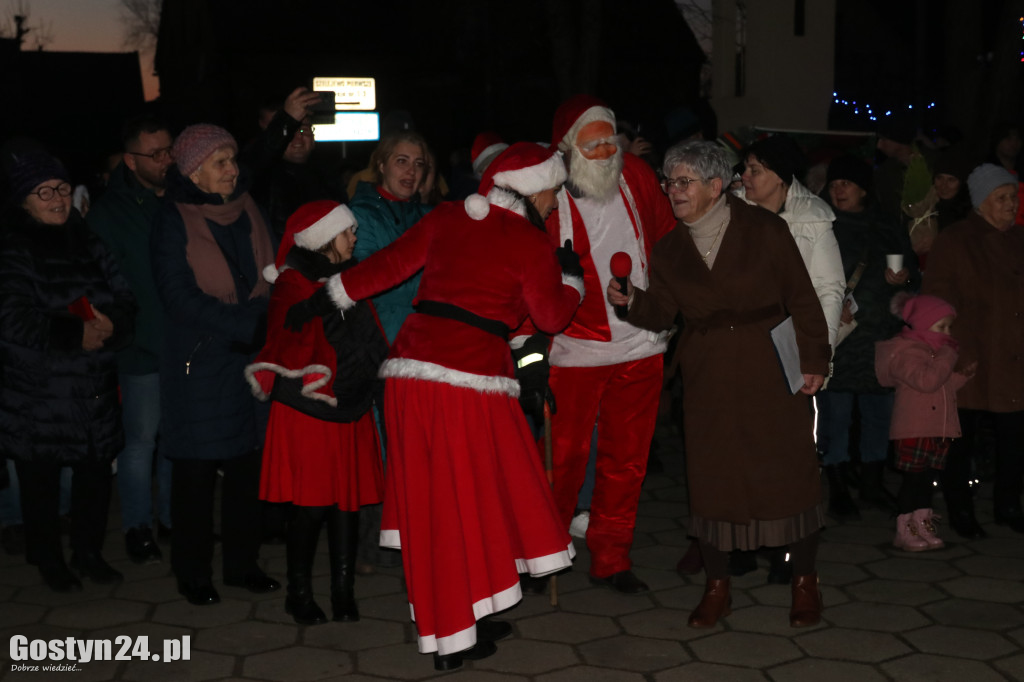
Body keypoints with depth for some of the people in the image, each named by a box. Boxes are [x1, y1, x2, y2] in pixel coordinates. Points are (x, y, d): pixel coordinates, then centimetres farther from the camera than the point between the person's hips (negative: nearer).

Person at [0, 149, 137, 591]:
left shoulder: (87, 243, 11)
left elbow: (123, 300, 8)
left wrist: (110, 325, -14)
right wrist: (75, 335, -17)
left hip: (94, 387, 5)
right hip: (37, 392, -4)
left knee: (96, 471, 9)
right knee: (41, 477, 6)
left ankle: (88, 551, 28)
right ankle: (49, 560, 25)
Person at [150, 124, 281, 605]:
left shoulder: (247, 212, 10)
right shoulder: (173, 224, -5)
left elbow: (269, 281, 15)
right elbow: (181, 297, -13)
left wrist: (269, 320, -3)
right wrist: (246, 323, -19)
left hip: (250, 360, 5)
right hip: (198, 365, -4)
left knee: (247, 466, 8)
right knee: (196, 471, 2)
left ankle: (242, 563, 21)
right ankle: (192, 573, 15)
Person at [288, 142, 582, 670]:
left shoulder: (447, 219, 13)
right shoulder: (530, 244, 0)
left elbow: (387, 265, 13)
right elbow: (553, 315, 7)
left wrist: (325, 298, 21)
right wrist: (570, 273, 24)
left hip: (411, 366, 6)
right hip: (470, 375, -6)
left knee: (428, 499, 11)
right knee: (471, 500, 5)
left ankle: (455, 623, 23)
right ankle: (459, 640, 11)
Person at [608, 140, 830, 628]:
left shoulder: (764, 229, -4)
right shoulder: (669, 249, 7)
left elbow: (801, 298, -2)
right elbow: (661, 313, 2)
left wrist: (814, 359, -6)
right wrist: (631, 300, -18)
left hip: (772, 368, -3)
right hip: (708, 377, 3)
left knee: (789, 472, 1)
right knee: (711, 477, 5)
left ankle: (804, 583, 18)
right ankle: (716, 587, 19)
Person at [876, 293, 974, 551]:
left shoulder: (935, 351, 18)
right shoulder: (905, 352, -14)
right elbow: (927, 380, -28)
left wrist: (963, 375, 10)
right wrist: (947, 356, -20)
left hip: (939, 430, 9)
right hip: (913, 432, -9)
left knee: (926, 480, 13)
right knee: (912, 480, -3)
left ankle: (923, 527, 20)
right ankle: (904, 532, 5)